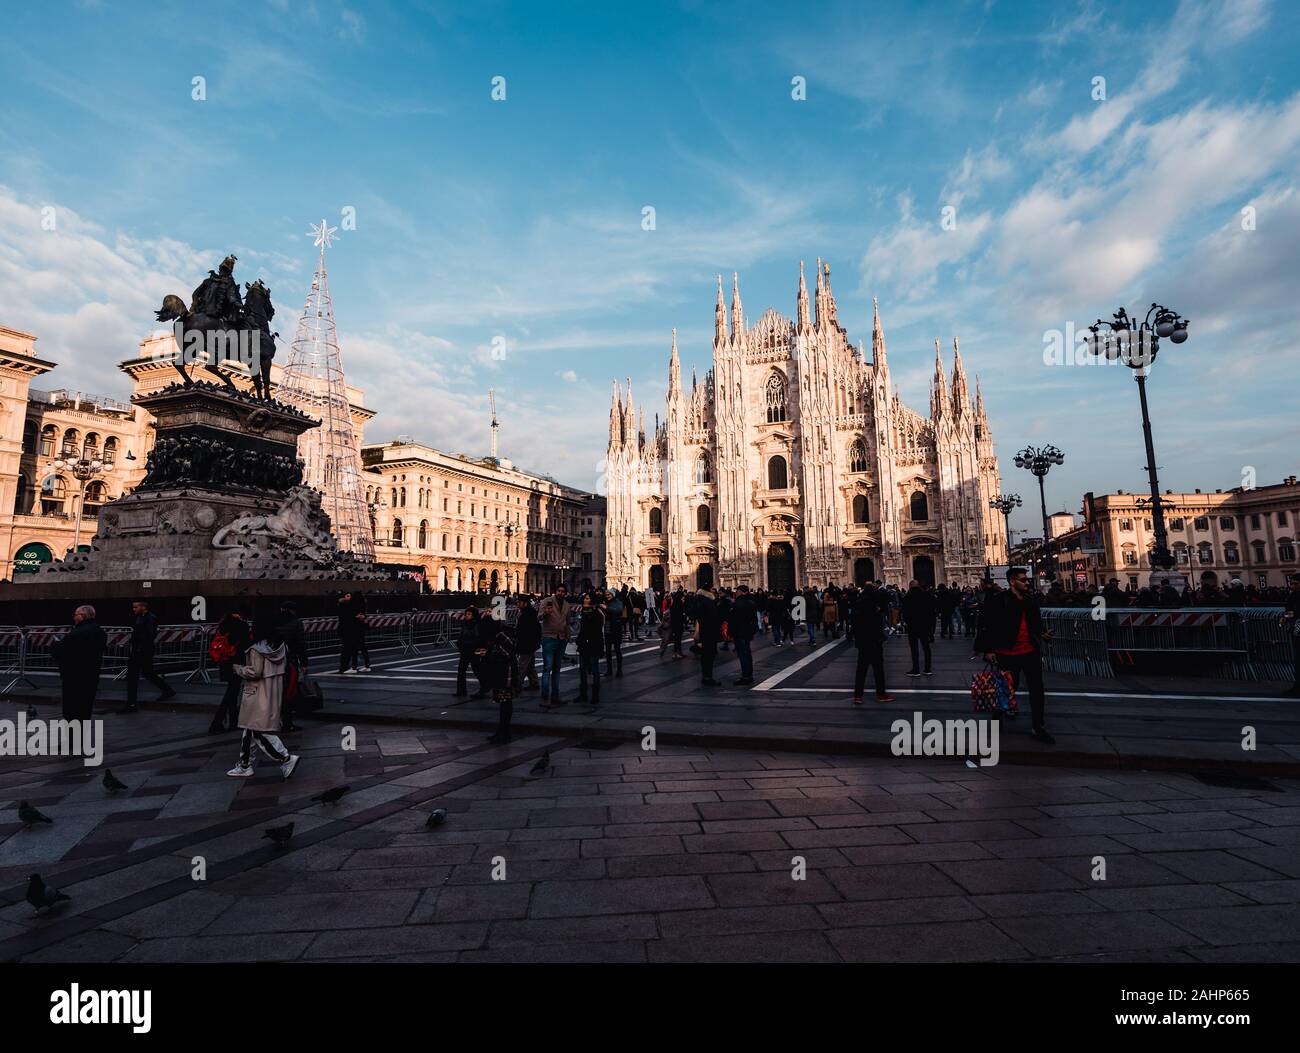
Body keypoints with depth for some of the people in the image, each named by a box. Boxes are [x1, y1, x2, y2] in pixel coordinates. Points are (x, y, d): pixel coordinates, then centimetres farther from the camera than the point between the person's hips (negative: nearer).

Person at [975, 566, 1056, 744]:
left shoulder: (1032, 599, 6)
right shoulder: (997, 600, -14)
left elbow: (1036, 623, 20)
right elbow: (985, 626, -13)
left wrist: (1042, 634, 1)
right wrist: (988, 650, -15)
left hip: (1031, 652, 6)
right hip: (1007, 654, -5)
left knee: (1037, 688, 9)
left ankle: (1038, 727, 19)